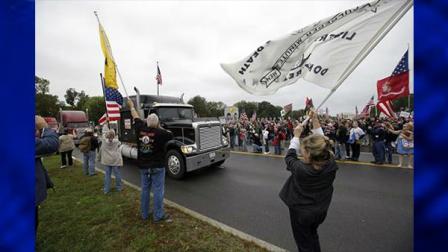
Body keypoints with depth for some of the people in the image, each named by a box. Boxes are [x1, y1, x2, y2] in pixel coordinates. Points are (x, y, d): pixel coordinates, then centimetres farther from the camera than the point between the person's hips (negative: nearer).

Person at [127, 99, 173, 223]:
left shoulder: (140, 129, -5)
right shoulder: (160, 133, -19)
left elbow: (136, 116, 11)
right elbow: (170, 134, -2)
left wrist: (131, 105, 28)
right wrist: (160, 128, 2)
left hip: (143, 166, 6)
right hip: (157, 166, -5)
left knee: (145, 189, 18)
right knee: (158, 191, 4)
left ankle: (144, 214, 31)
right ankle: (158, 216, 14)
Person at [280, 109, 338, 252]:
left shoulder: (301, 169, -34)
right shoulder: (331, 165, -22)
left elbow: (289, 157, -13)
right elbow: (321, 143, -8)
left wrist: (296, 136, -7)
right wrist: (315, 122, -5)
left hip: (301, 212, -5)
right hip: (320, 211, 5)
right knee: (312, 235, 33)